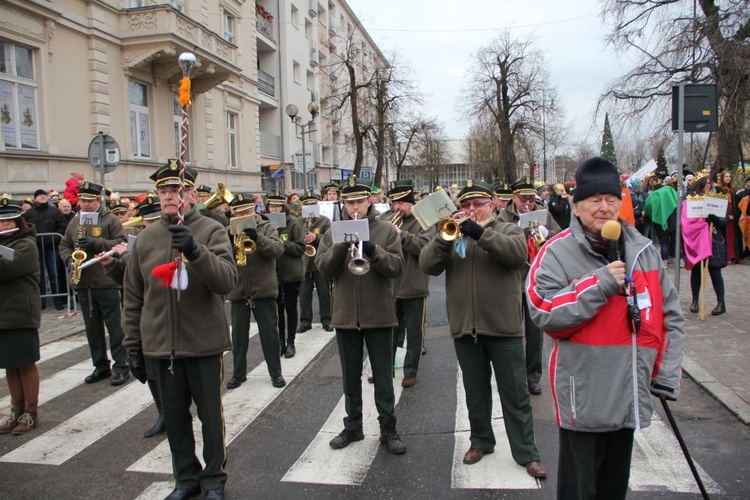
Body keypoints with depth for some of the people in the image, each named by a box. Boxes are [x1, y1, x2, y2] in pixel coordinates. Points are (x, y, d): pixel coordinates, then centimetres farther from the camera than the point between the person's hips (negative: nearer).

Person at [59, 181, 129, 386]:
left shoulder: (110, 220, -4)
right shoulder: (74, 222, 13)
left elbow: (122, 243, -10)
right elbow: (64, 245, 19)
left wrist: (96, 243, -20)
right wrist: (69, 259, -2)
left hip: (107, 282, -6)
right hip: (83, 284, 6)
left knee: (115, 326, -1)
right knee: (92, 327, 12)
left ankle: (121, 366, 6)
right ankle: (100, 366, 23)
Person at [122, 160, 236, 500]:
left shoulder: (212, 230, -6)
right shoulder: (145, 238, 4)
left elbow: (227, 280, -20)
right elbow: (133, 298, 9)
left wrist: (194, 250, -33)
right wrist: (133, 344, 9)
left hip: (204, 344, -3)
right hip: (161, 345, 4)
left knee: (210, 414, 9)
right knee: (174, 416, 15)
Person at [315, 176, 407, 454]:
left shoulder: (386, 230, 0)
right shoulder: (334, 233, 5)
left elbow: (397, 267, -10)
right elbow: (323, 267, -6)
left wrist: (373, 251, -25)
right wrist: (341, 245, -20)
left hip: (378, 314, -2)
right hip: (345, 315, 2)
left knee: (383, 377, 6)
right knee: (351, 377, 15)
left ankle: (388, 429, 20)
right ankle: (353, 427, 30)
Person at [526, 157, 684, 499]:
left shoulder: (643, 250, 6)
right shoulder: (558, 251, -10)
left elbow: (669, 314, 10)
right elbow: (543, 312, -21)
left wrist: (667, 375, 5)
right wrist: (600, 284, -24)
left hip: (630, 394, 5)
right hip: (584, 397, -5)